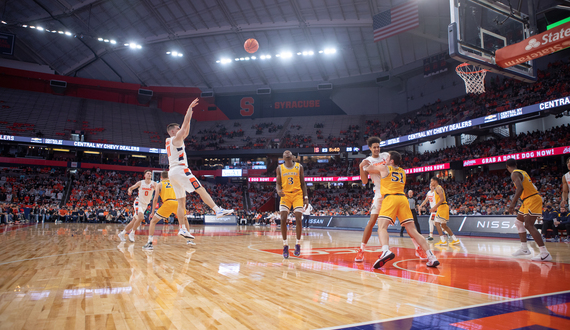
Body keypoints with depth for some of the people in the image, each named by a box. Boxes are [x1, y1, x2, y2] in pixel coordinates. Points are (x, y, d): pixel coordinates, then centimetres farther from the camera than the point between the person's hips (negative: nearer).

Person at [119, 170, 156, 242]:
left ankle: (122, 233, 25)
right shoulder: (140, 183, -6)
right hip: (138, 203, -3)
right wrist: (129, 190, -18)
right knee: (141, 217, -26)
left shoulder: (153, 183, -5)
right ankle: (132, 233, -10)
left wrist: (154, 187, -42)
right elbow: (131, 188, 5)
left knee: (134, 221, 8)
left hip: (145, 205, 3)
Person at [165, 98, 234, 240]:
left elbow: (186, 132, 28)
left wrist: (190, 112, 28)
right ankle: (218, 210, -23)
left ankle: (183, 228, 0)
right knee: (201, 190, -14)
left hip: (172, 172, 9)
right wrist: (190, 108, 2)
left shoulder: (169, 141, 24)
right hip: (180, 170, -9)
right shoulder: (175, 139, -1)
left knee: (181, 201, 5)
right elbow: (185, 123, -4)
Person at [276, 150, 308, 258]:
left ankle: (298, 244, 9)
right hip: (285, 195, 0)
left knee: (298, 219, -8)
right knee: (283, 219, -11)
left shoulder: (299, 167, 5)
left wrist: (306, 197, 0)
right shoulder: (280, 168, 6)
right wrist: (278, 190, -18)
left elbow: (303, 183, 7)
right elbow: (278, 183, 5)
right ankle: (285, 245, 1)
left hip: (297, 195, 0)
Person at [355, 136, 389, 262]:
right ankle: (361, 250, -5)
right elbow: (365, 181, -10)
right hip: (380, 193, -3)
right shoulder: (367, 161, -1)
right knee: (372, 221, -10)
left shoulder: (386, 155, 6)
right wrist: (361, 167, -23)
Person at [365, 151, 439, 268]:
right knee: (412, 231, 5)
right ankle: (431, 257, -2)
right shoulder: (403, 172, 26)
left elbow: (368, 169, 28)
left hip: (390, 198, -5)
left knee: (382, 227, -14)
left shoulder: (384, 168, 14)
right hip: (403, 198, 5)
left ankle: (386, 251, -42)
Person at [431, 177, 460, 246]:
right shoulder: (437, 188, 20)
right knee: (444, 225, 14)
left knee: (437, 223, -11)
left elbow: (442, 199, -21)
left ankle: (443, 241, -13)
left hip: (442, 207, -10)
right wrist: (435, 208, 21)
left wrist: (434, 207, -23)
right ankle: (455, 239, 18)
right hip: (442, 208, 10)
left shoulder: (438, 188, -11)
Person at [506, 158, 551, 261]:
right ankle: (524, 248, 20)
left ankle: (545, 253, -19)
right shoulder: (522, 172, 18)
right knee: (518, 222, 17)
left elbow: (520, 188, -27)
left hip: (532, 199, -10)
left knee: (528, 225, -17)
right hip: (529, 200, 10)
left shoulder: (514, 174, -12)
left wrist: (513, 203, -30)